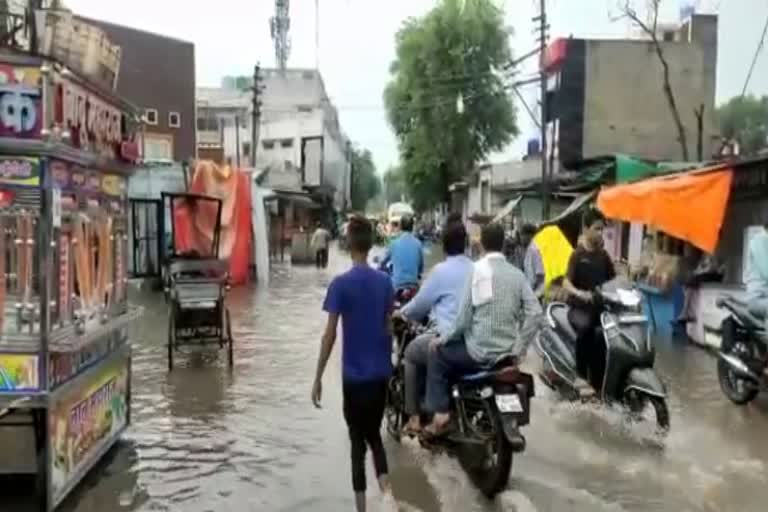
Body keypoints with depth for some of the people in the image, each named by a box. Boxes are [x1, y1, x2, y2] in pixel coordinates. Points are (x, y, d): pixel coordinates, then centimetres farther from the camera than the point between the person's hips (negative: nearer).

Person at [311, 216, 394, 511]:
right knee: (374, 434, 19)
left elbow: (330, 335, -13)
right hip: (381, 372, 4)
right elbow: (388, 328, 9)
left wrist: (318, 378, -7)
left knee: (357, 441, 7)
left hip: (355, 375, -4)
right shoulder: (385, 281, 1)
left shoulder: (340, 284, -12)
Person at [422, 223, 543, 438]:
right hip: (508, 354, 6)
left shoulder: (477, 269, -9)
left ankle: (440, 414, 8)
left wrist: (443, 339, 2)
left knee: (437, 354, 17)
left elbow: (464, 316, -12)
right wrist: (519, 347, 7)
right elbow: (535, 314, -2)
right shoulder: (517, 273, 5)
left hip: (480, 352, -6)